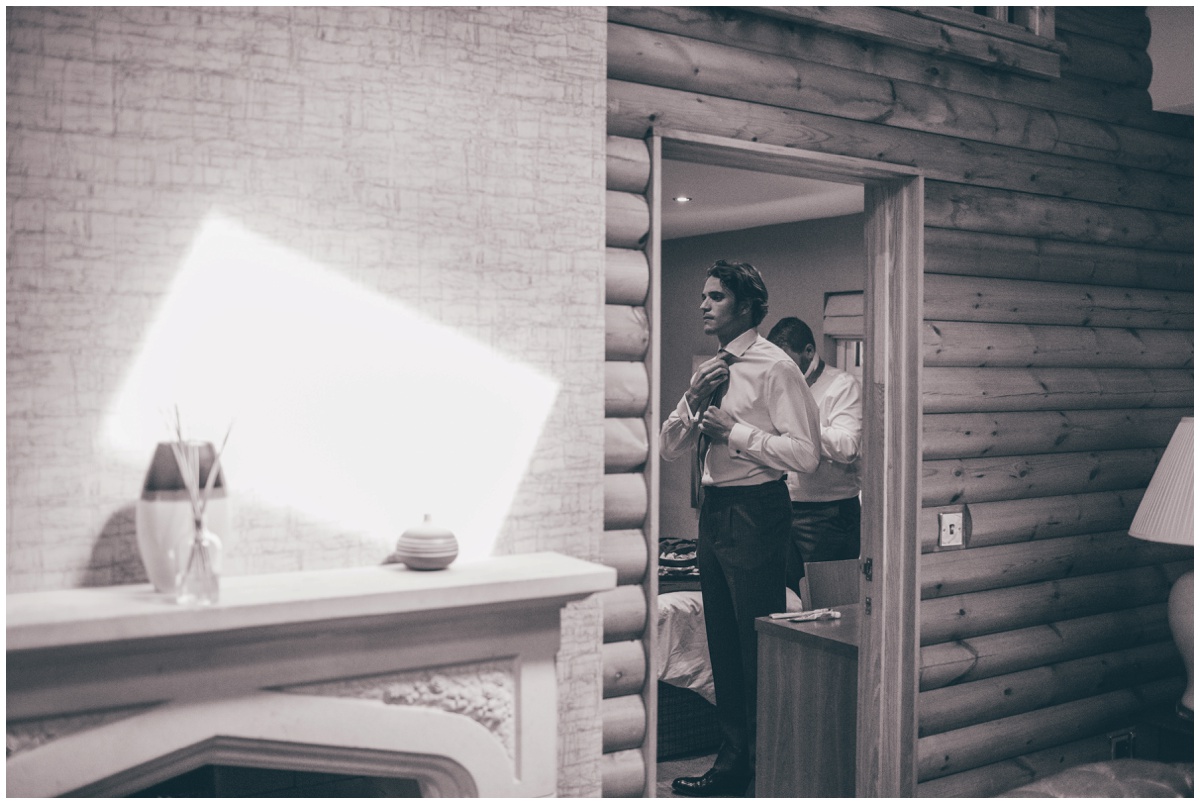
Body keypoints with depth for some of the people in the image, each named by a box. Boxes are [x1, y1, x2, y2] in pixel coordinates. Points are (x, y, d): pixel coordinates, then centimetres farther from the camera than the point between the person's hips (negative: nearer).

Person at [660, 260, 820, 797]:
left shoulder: (775, 367, -11)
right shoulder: (711, 370, 14)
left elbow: (806, 453, -18)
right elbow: (668, 448, 12)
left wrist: (736, 432, -17)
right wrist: (692, 400, -4)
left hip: (755, 514, -9)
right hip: (713, 511, 9)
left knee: (759, 646, -1)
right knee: (723, 643, 15)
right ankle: (732, 763, 28)